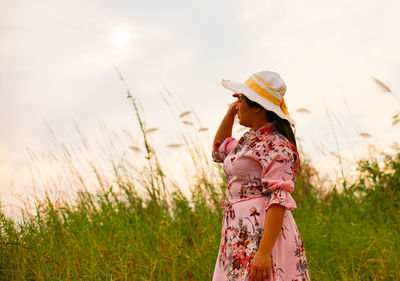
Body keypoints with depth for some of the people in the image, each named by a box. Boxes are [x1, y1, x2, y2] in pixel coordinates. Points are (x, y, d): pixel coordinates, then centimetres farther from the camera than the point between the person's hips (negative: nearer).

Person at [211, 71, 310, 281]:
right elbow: (218, 151, 36)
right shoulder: (248, 140, 16)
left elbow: (279, 200, -20)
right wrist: (229, 114, 21)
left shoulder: (276, 146, -12)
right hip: (240, 233, 9)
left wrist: (264, 253, -27)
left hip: (263, 233, -9)